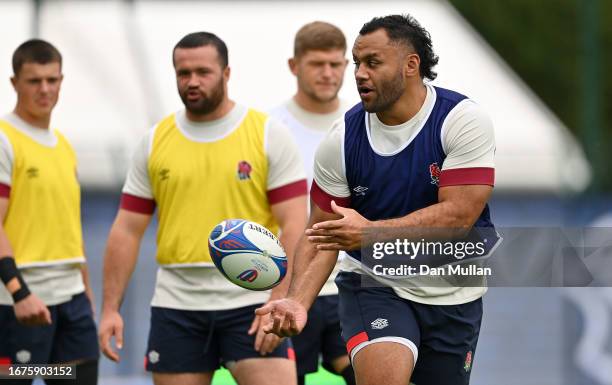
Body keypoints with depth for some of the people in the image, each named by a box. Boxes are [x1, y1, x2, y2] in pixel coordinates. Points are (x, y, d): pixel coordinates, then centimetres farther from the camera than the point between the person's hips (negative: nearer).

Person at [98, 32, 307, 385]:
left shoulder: (270, 135, -1)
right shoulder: (154, 143, 8)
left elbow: (294, 226, -6)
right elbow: (127, 230, 9)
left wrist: (278, 304, -16)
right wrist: (111, 308, 1)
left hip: (252, 305, -3)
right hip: (177, 307, 3)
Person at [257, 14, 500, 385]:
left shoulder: (464, 120, -15)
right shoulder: (342, 140, -8)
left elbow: (458, 215, -23)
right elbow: (321, 233, -5)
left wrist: (371, 232, -33)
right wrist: (298, 301, -23)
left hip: (453, 294, 0)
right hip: (373, 283, 0)